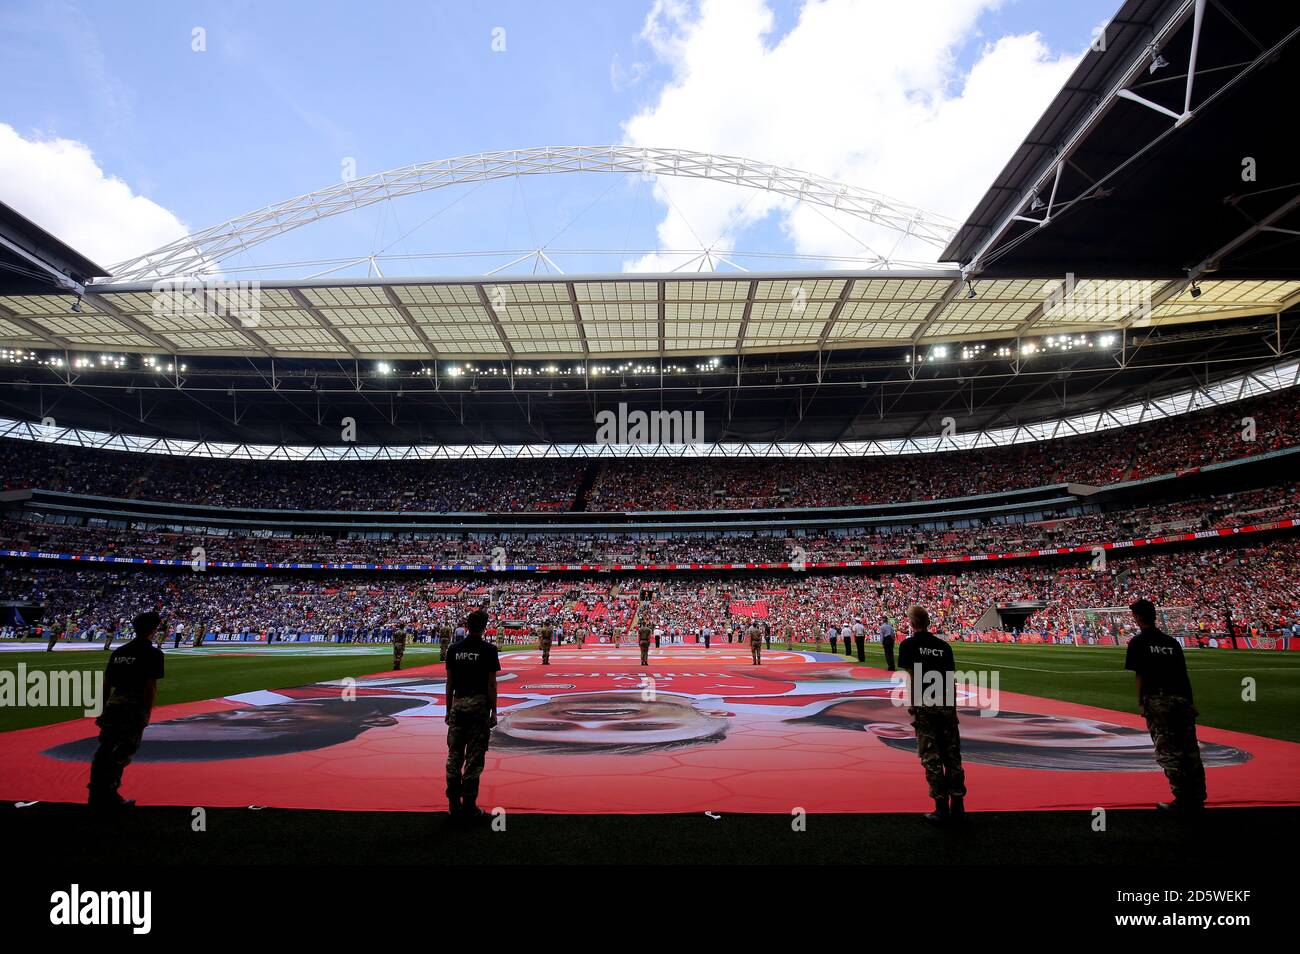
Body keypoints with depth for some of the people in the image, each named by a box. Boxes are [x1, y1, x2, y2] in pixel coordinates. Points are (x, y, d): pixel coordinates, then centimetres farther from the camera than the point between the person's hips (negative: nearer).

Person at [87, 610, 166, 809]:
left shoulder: (119, 651, 13)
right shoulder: (153, 653, -7)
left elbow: (106, 683, 14)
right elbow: (151, 686, -12)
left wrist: (104, 709, 21)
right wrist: (147, 714, -7)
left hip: (113, 705, 6)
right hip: (134, 708, -6)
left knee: (104, 750, 11)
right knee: (122, 754, 1)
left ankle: (95, 795, 17)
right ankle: (109, 796, 4)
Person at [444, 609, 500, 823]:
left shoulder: (455, 649, 4)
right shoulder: (488, 650, -7)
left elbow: (450, 683, 7)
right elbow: (491, 684, -7)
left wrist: (449, 710, 14)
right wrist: (493, 712, -1)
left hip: (458, 705, 4)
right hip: (479, 705, -4)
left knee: (454, 755, 10)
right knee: (474, 757, 1)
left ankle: (454, 805, 14)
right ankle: (469, 806, 4)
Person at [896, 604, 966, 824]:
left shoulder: (908, 645, -1)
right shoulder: (944, 646, 10)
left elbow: (911, 677, -6)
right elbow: (951, 678, 9)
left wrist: (911, 704, -1)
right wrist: (952, 704, 16)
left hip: (924, 706, -4)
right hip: (946, 704, 4)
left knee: (931, 757, 1)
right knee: (952, 756, 10)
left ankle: (941, 807, 1)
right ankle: (957, 806, 14)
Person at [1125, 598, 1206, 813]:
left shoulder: (1138, 642, 1)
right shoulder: (1172, 641, 15)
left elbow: (1140, 675, -4)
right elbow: (1182, 673, 9)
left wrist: (1141, 703, 2)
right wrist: (1188, 703, 11)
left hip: (1158, 700, -5)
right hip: (1183, 699, 5)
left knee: (1169, 752, -2)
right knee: (1190, 750, 10)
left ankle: (1182, 799, -3)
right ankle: (1197, 798, 15)